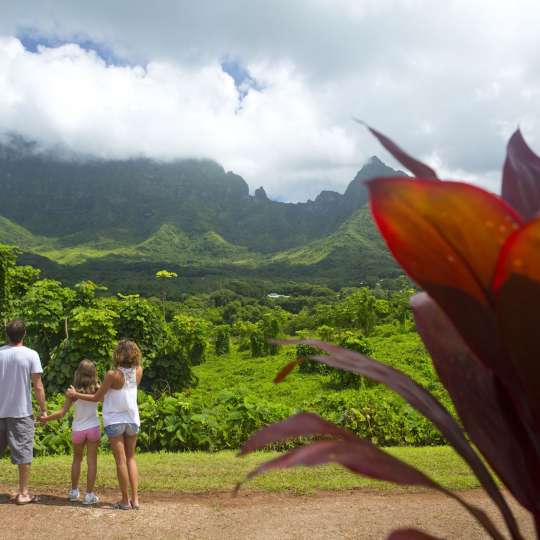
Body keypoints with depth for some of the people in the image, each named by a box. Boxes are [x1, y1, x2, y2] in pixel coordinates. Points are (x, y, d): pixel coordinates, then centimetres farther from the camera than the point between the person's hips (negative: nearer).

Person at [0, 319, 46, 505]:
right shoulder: (31, 355, -9)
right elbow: (38, 386, -10)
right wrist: (43, 409, 0)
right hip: (21, 412, -3)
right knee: (23, 452, 6)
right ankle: (23, 493, 11)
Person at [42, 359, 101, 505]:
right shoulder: (97, 389, -5)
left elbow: (62, 413, -7)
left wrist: (45, 418, 3)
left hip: (77, 430, 1)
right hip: (93, 428, -1)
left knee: (77, 459, 20)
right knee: (91, 461, 5)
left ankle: (74, 491, 26)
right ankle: (89, 494, 6)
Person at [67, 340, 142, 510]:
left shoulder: (112, 375, -17)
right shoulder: (138, 372, -7)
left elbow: (97, 397, -8)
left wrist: (75, 394, 2)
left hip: (115, 421, -4)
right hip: (133, 420, 4)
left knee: (121, 460, 3)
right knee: (131, 458, 15)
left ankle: (125, 501, 10)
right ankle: (135, 499, 11)